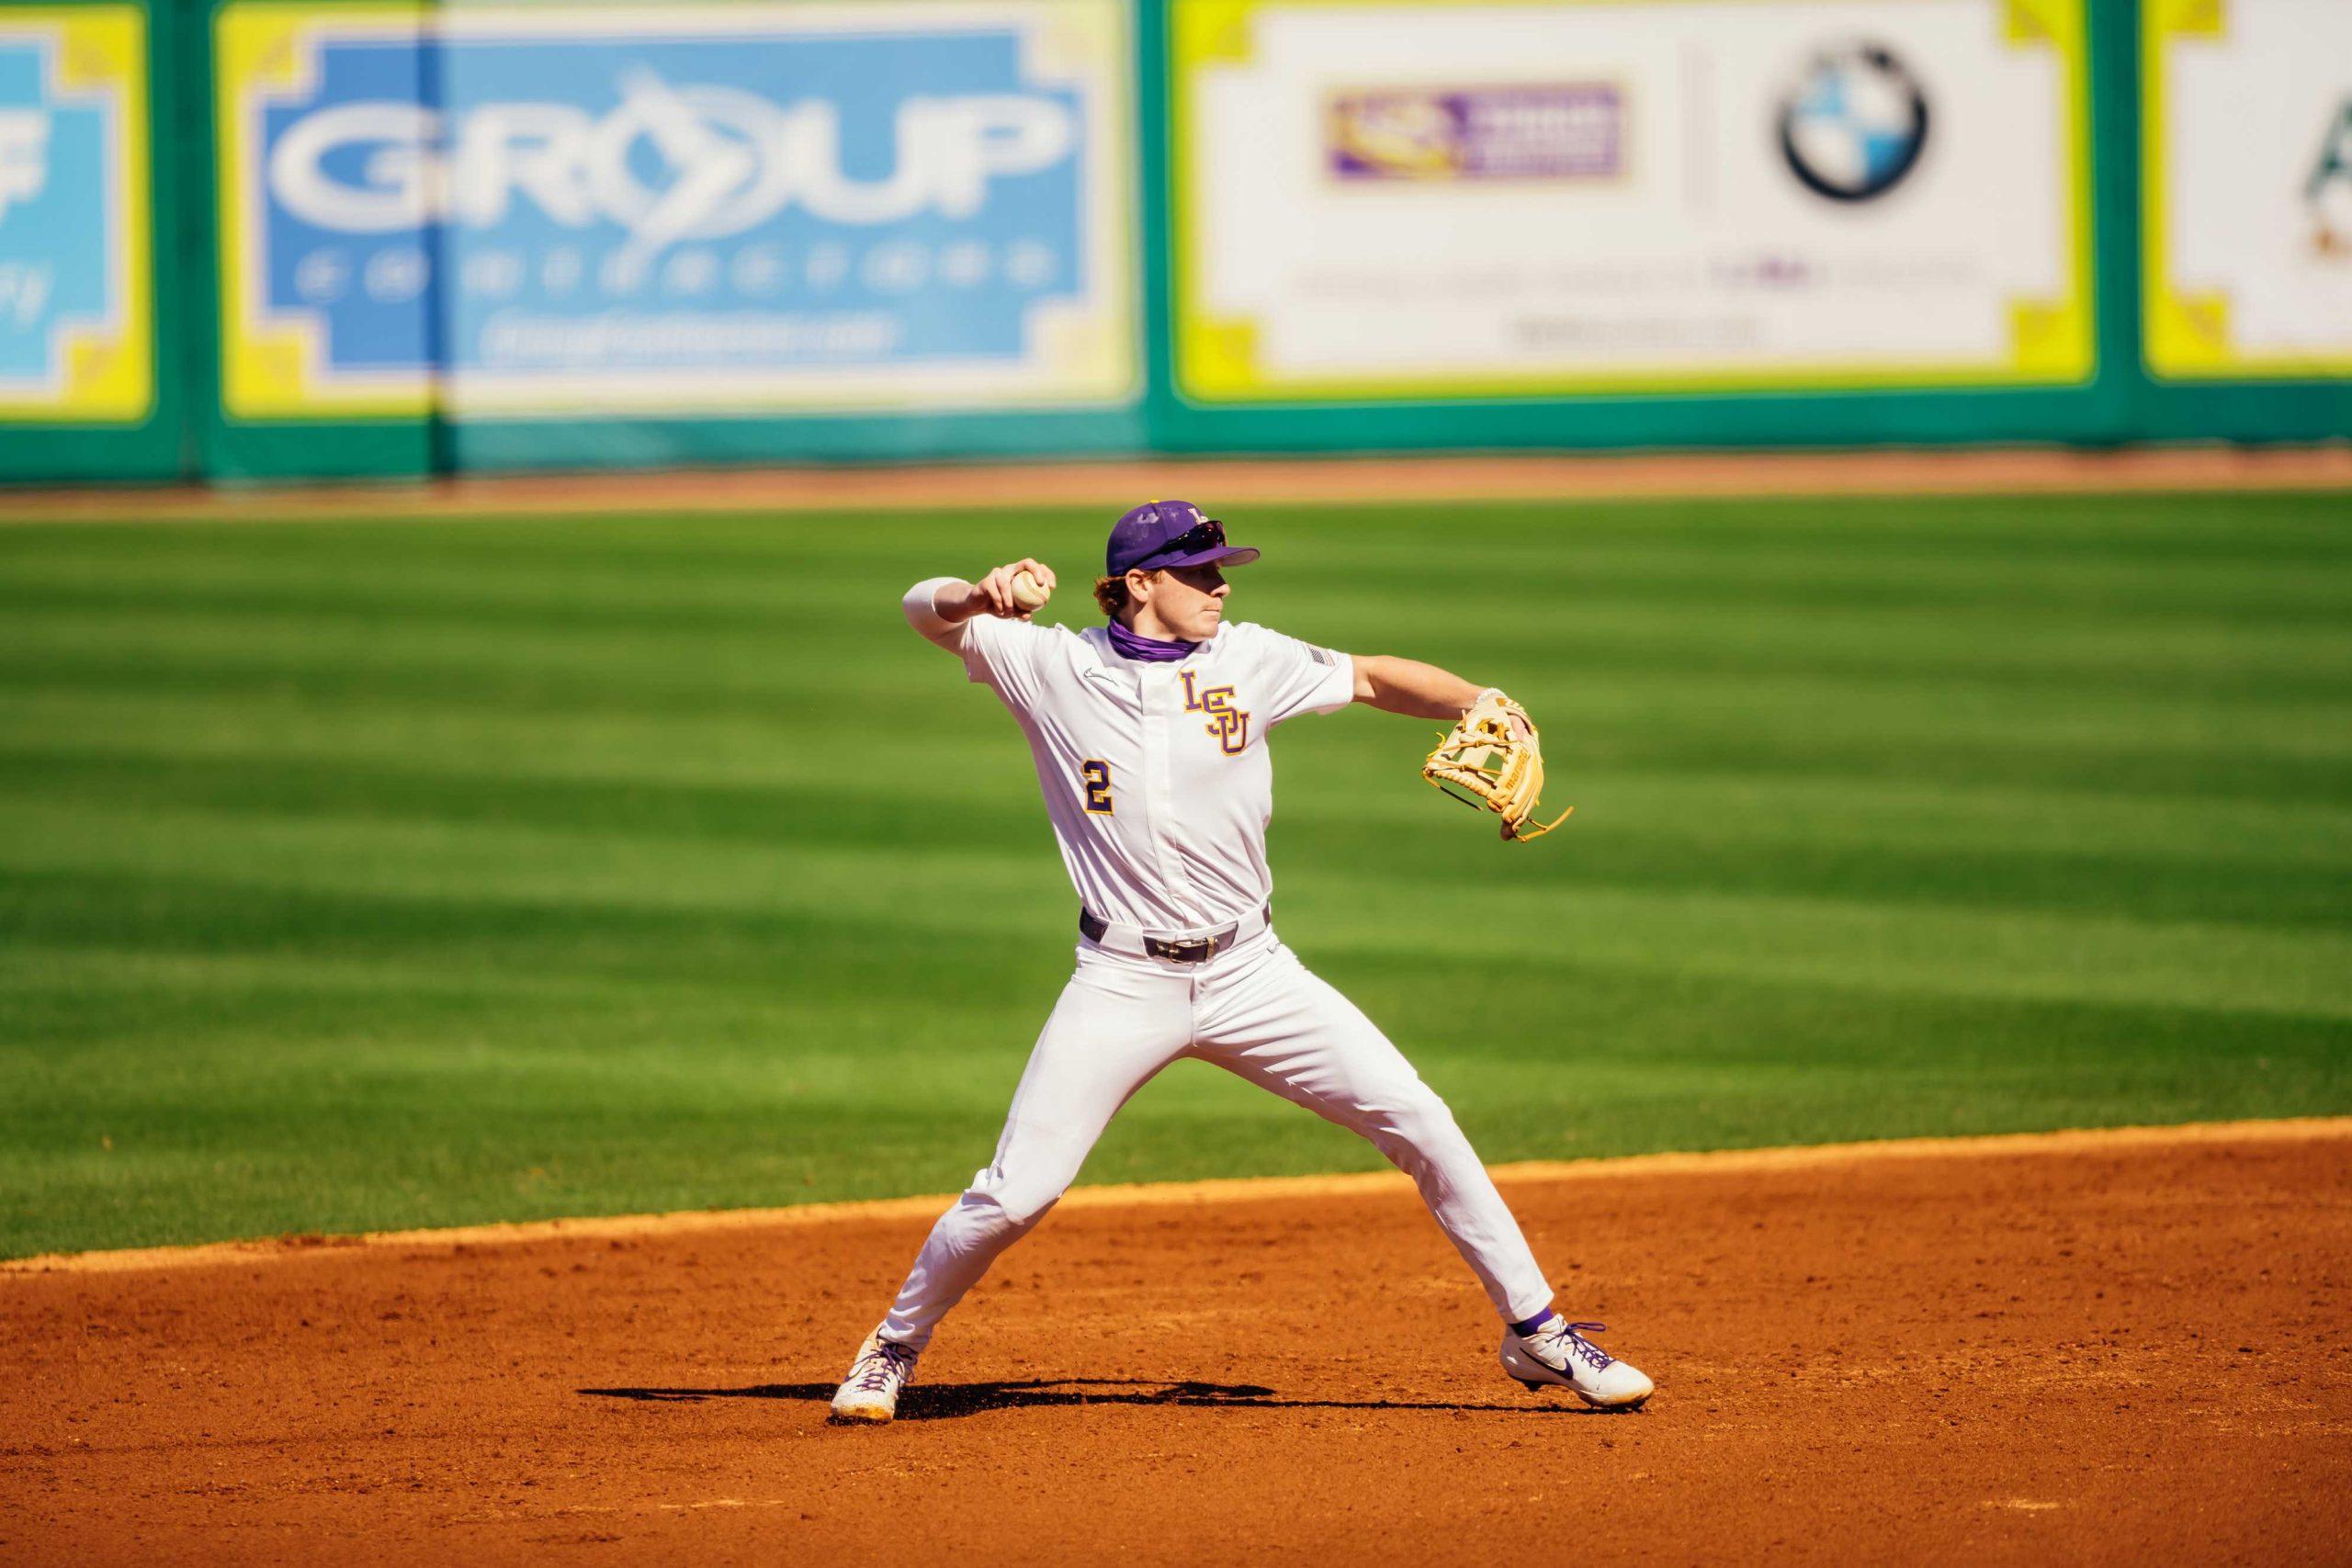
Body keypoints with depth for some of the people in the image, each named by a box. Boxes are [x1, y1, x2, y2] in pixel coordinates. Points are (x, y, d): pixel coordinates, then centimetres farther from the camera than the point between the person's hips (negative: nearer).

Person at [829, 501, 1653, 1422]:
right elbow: (926, 610, -3)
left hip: (1248, 973, 2)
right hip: (1122, 984, -2)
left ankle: (1536, 1332, 5)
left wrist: (1479, 706, -7)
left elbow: (1372, 679, 9)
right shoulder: (1054, 668, -3)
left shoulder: (1248, 661, 2)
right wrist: (987, 595, -25)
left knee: (1418, 1123, -7)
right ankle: (895, 1346, 16)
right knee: (1015, 1195, -9)